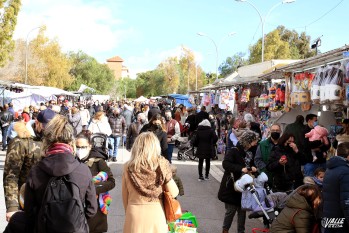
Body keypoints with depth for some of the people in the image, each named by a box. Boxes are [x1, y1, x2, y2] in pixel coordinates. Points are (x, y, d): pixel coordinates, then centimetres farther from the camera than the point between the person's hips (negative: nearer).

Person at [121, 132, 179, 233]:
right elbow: (173, 193, -6)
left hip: (135, 214, 0)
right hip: (156, 213, 0)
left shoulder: (128, 167, -5)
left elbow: (125, 196, 3)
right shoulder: (162, 165, -8)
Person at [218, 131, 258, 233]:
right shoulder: (233, 151, -14)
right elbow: (225, 164, -27)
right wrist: (241, 169, -33)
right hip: (231, 187, -6)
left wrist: (252, 168, -1)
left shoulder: (249, 153, 9)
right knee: (230, 210, -1)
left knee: (242, 210, 10)